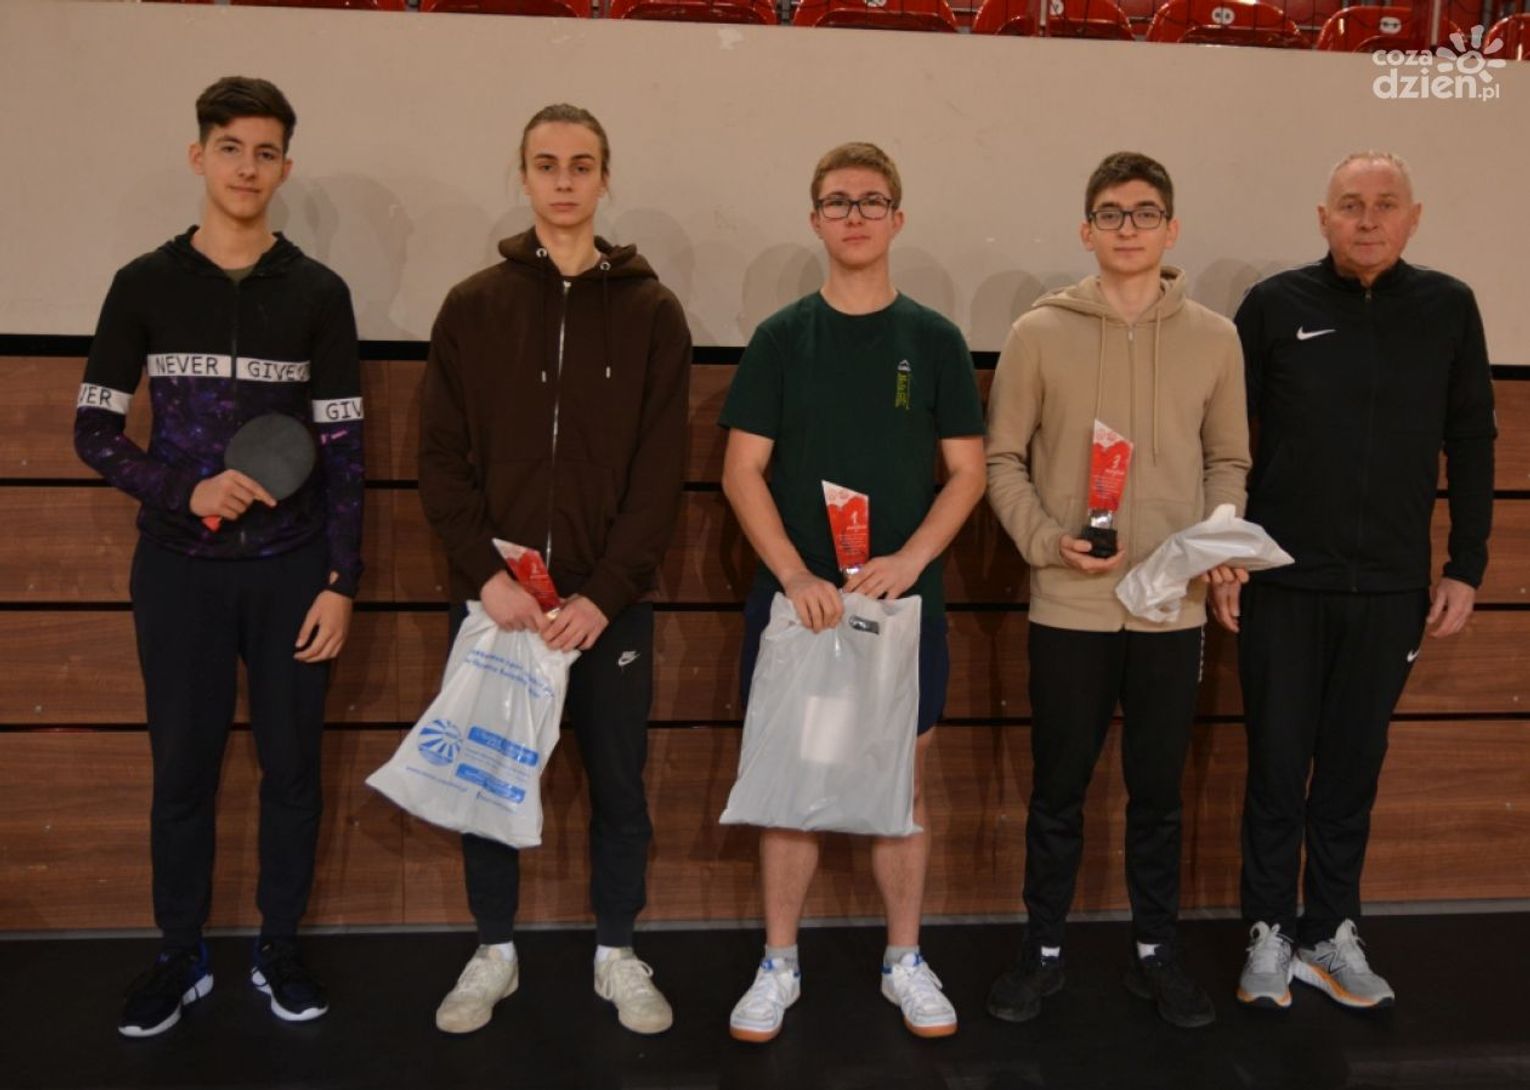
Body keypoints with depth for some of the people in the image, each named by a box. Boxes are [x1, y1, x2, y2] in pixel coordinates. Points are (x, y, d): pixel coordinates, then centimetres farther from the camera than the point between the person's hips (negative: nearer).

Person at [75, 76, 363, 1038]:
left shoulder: (317, 292, 2)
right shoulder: (145, 285, 3)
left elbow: (343, 447, 1)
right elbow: (95, 430, 4)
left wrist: (341, 581, -4)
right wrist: (184, 490, -14)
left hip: (291, 569, 0)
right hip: (179, 568, 0)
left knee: (293, 766, 6)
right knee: (182, 768, 7)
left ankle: (280, 949, 23)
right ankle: (182, 957, 23)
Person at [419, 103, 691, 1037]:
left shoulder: (652, 311, 3)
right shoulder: (473, 306, 5)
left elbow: (662, 472, -3)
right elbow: (441, 459, 1)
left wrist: (603, 595, -13)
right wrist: (488, 576, -13)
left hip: (610, 602, 0)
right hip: (494, 596, 1)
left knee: (620, 785, 9)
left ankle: (619, 953, 28)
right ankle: (495, 951, 30)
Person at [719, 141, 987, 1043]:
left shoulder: (935, 340, 4)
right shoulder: (781, 337, 3)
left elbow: (969, 470, 3)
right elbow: (742, 470, -1)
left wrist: (908, 561, -12)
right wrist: (796, 576, -13)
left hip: (905, 600, 0)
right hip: (797, 597, 0)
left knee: (901, 784, 8)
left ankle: (905, 960, 25)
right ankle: (780, 966, 21)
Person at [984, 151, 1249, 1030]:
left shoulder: (1214, 338, 5)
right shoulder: (1040, 333, -1)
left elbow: (1229, 460, 11)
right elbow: (1003, 458, 1)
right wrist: (1046, 541, -14)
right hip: (1070, 606, -1)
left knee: (1159, 790, 12)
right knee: (1059, 790, 9)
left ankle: (1157, 950, 28)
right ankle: (1045, 950, 24)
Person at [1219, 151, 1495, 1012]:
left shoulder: (1449, 309, 3)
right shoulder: (1277, 305, -3)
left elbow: (1472, 444, 6)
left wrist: (1466, 569, 3)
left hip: (1393, 589, 2)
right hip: (1282, 584, -1)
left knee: (1354, 770, 11)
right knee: (1278, 768, 7)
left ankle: (1332, 934, 25)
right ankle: (1271, 934, 21)